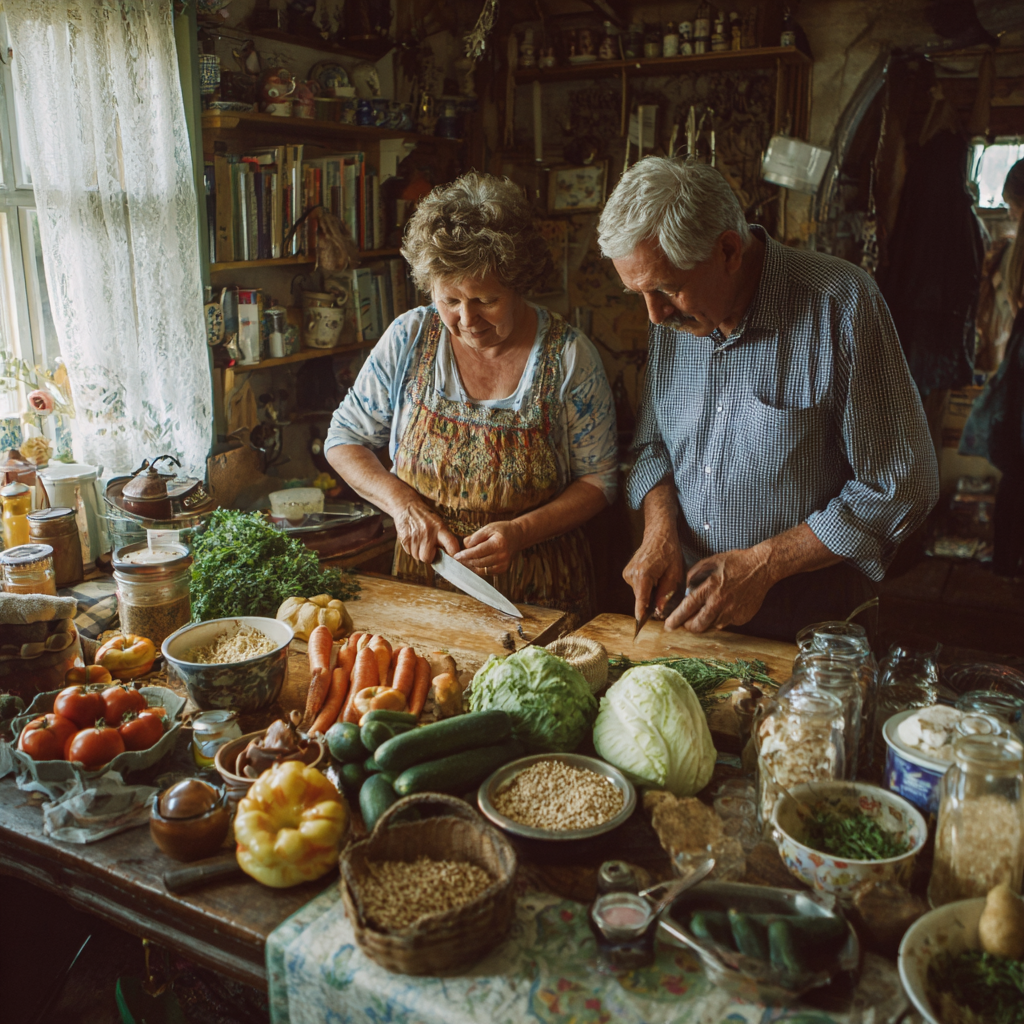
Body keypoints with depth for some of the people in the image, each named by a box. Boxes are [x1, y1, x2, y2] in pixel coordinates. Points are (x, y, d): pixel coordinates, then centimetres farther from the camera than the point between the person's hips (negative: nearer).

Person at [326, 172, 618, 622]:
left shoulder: (569, 356, -8)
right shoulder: (409, 339, -3)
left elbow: (598, 478, -1)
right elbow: (343, 440, 6)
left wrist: (521, 532, -16)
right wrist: (401, 501, -11)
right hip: (423, 580, 2)